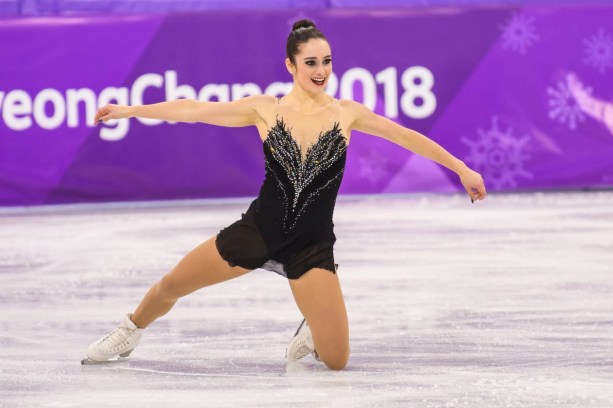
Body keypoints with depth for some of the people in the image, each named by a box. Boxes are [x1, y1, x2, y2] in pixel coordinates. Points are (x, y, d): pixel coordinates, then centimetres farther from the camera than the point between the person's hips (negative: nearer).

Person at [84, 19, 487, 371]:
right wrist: (130, 110, 0)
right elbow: (194, 110, -1)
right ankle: (129, 334, 41)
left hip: (313, 246, 0)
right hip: (258, 229, 0)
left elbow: (408, 137, 3)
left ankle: (313, 331, 29)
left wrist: (462, 169, 4)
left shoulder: (346, 113, -4)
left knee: (336, 360, -9)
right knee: (170, 286, 7)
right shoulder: (265, 109, -4)